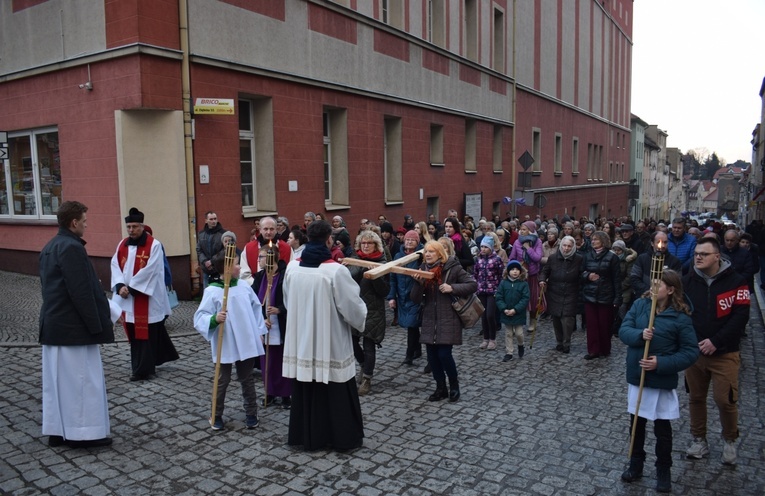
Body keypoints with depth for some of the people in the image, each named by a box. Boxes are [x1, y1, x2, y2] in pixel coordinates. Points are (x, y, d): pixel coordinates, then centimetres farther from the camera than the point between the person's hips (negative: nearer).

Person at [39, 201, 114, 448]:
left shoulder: (49, 247, 12)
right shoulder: (72, 248, -19)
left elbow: (49, 286, 17)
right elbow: (82, 292, -22)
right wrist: (98, 326, -16)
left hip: (53, 324, 10)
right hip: (74, 327, -10)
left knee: (57, 379, 14)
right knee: (82, 379, 0)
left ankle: (56, 431, 22)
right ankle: (82, 433, 7)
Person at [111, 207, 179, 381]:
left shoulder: (154, 245, -9)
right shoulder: (122, 245, 10)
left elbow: (149, 271, -15)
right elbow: (115, 266, 3)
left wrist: (130, 288, -15)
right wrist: (120, 286, -13)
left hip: (146, 297, -6)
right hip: (127, 298, 6)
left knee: (146, 333, -1)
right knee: (134, 333, 12)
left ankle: (143, 369, 5)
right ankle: (143, 366, 24)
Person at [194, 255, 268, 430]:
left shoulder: (245, 287, 2)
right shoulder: (212, 291, -12)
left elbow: (256, 309, 12)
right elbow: (200, 317, -15)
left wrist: (260, 331, 12)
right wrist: (214, 319, -35)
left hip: (247, 344, 4)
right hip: (225, 346, -4)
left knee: (247, 380, 16)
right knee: (222, 381, 9)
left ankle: (251, 413, 29)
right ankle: (216, 416, 27)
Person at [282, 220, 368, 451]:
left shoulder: (292, 267, -3)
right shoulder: (336, 270, -19)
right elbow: (353, 307, -13)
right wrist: (361, 315, 9)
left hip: (301, 341, 5)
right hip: (331, 343, -4)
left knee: (305, 390, 16)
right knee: (335, 393, 9)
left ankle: (306, 435, 28)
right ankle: (343, 437, 22)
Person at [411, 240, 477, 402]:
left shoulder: (453, 268, -8)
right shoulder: (423, 269, 5)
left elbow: (473, 285, -7)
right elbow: (415, 299, 2)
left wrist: (452, 288, -18)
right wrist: (418, 283, -17)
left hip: (448, 319, -5)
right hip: (429, 320, 5)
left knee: (444, 354, -9)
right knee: (432, 355, 6)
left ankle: (454, 385, 17)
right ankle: (441, 388, 23)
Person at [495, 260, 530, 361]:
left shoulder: (524, 284, -8)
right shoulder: (503, 283, -3)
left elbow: (525, 299, -12)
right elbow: (499, 298, -3)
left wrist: (515, 310, -18)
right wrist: (504, 309, -15)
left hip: (518, 314, -2)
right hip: (506, 314, 2)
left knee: (519, 333, 3)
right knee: (508, 334, 11)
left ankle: (520, 345, 34)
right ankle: (508, 353, 22)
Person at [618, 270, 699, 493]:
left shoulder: (681, 317, -14)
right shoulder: (639, 304, -4)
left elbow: (691, 352, -13)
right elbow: (623, 330, -8)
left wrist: (661, 363, -23)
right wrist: (640, 335, -29)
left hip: (662, 382, -3)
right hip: (636, 377, 4)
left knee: (662, 429, 12)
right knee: (636, 424, 18)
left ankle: (663, 471, 32)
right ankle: (636, 464, 36)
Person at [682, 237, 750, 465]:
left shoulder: (735, 281, -9)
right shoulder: (687, 281, -1)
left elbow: (740, 316, -13)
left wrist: (715, 341, -18)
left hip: (724, 353, -3)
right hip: (693, 351, 3)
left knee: (725, 400, 0)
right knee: (695, 397, 12)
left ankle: (730, 441, 26)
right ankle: (699, 440, 29)